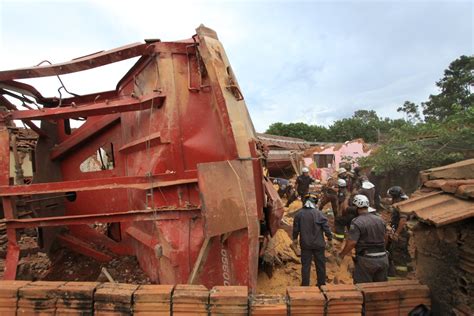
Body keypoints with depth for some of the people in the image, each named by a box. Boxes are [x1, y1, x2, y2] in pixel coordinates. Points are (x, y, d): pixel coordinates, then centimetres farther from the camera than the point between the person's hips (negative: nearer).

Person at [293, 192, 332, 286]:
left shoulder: (299, 214, -6)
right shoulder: (319, 213, -12)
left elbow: (295, 228, 1)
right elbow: (326, 227, -7)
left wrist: (295, 238, 17)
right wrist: (330, 238, 8)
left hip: (305, 244, 1)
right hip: (318, 244, -1)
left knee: (305, 264, 10)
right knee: (320, 264, 15)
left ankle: (305, 284, 17)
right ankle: (321, 284, 27)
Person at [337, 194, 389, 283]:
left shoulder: (357, 222, -16)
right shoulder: (380, 220, 5)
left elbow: (351, 243, -21)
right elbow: (385, 236, 19)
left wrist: (341, 255, -10)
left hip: (366, 260, -6)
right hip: (382, 259, 6)